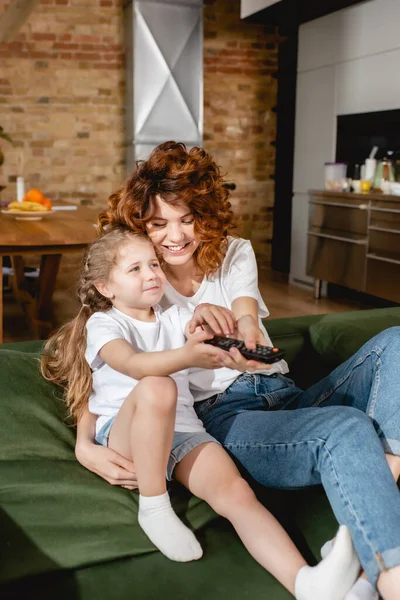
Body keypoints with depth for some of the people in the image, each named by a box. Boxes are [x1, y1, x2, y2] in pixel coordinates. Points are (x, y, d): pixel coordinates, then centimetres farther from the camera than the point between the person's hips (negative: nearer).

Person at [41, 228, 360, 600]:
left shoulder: (172, 317, 23)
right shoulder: (103, 323, 4)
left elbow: (229, 327, 8)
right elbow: (132, 364, -19)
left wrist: (206, 316, -18)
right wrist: (187, 356, -40)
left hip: (183, 431, 4)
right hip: (124, 432, -3)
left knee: (235, 491, -25)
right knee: (156, 388, -37)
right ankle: (153, 507, -21)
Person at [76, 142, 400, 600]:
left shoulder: (235, 253, 14)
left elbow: (245, 312, -7)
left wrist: (246, 330, -36)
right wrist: (85, 447, -18)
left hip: (288, 399, 5)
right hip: (222, 414, -5)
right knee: (347, 428, -33)